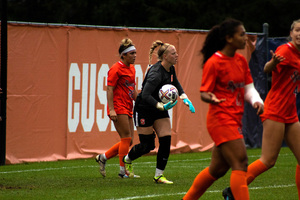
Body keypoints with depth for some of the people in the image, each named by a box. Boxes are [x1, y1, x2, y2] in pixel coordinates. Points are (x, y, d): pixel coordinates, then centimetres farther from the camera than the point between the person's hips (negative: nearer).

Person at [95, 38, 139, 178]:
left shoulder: (132, 69, 16)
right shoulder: (116, 69, -11)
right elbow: (109, 89, -15)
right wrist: (111, 109, -22)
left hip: (127, 108, 9)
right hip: (118, 108, -9)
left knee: (128, 140, 8)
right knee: (126, 138, -9)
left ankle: (102, 158, 20)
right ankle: (124, 170, -2)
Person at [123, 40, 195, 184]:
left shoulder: (170, 69, -2)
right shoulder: (156, 73, -29)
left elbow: (176, 83, 20)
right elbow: (145, 95, -36)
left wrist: (184, 97, 5)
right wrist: (162, 106, -45)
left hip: (159, 109, 8)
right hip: (144, 109, -8)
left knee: (166, 140, -5)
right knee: (147, 145, 1)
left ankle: (159, 175, 4)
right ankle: (126, 159, 32)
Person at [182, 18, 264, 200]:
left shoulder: (241, 61, 12)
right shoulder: (213, 63, -12)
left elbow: (248, 88, 14)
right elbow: (204, 93, -10)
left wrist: (256, 101, -7)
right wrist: (212, 99, -32)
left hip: (234, 120, 9)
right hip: (221, 118, -9)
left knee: (218, 168, 14)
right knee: (240, 163, -15)